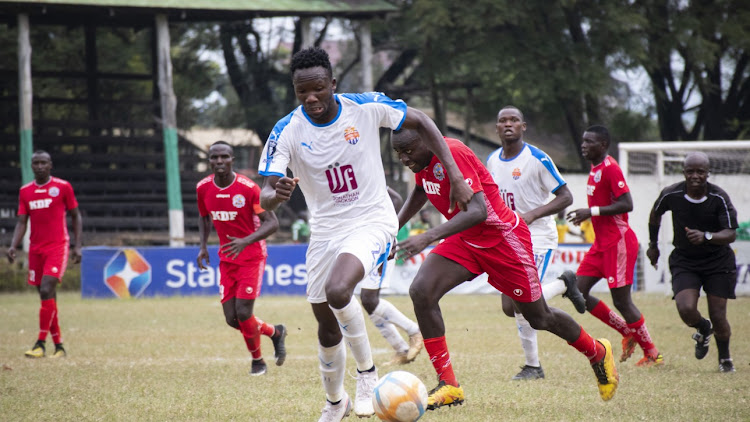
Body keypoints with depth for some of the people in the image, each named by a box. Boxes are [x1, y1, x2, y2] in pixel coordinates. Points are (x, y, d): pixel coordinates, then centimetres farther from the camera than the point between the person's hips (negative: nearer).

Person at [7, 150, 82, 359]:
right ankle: (59, 346, 14)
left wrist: (77, 246, -2)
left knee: (46, 291, -19)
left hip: (57, 247, -5)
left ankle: (40, 343, -17)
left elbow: (75, 216, 6)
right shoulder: (25, 191, 9)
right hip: (36, 248, 5)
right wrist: (13, 246, -7)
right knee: (46, 296, 6)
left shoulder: (63, 187, -1)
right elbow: (21, 222, 8)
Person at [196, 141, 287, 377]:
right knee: (232, 319, -1)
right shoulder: (203, 188, -3)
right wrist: (203, 246, 3)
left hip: (252, 256, -5)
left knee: (243, 313, -13)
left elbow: (272, 223, -19)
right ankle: (275, 332, 27)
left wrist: (245, 242, -33)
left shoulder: (248, 188, -19)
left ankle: (257, 360, 14)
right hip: (227, 259, 5)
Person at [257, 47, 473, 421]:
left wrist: (456, 178, -6)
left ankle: (367, 372, -10)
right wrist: (276, 194, -45)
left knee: (337, 290, -31)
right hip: (325, 231, 3)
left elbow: (421, 122, 0)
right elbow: (265, 197, -19)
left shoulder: (366, 108, -15)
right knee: (328, 329, 11)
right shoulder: (286, 132, -13)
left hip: (372, 222, -3)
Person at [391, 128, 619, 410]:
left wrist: (427, 238, -46)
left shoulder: (452, 153, -29)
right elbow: (420, 193, 22)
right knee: (421, 292, -17)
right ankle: (448, 386, -12)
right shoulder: (422, 159, -3)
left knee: (539, 318, 8)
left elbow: (477, 211, -37)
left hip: (502, 240, -7)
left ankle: (598, 353, 38)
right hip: (465, 241, 7)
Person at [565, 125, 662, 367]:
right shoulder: (595, 169, 15)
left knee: (621, 300, -7)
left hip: (619, 243, -10)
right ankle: (628, 332, 14)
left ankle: (653, 354, 6)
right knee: (578, 292, 2)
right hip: (601, 244, 10)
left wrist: (593, 211, -22)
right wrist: (586, 215, 13)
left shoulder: (610, 168, -14)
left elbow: (626, 204, -21)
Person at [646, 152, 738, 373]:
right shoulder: (671, 195, -12)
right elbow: (655, 214, 10)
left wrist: (706, 236, -39)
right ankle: (704, 329, 18)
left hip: (718, 262, -1)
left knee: (718, 316, -5)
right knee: (686, 309, -19)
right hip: (684, 261, 1)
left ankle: (725, 358, 24)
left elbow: (731, 234, -21)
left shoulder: (719, 198, -18)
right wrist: (653, 244, 17)